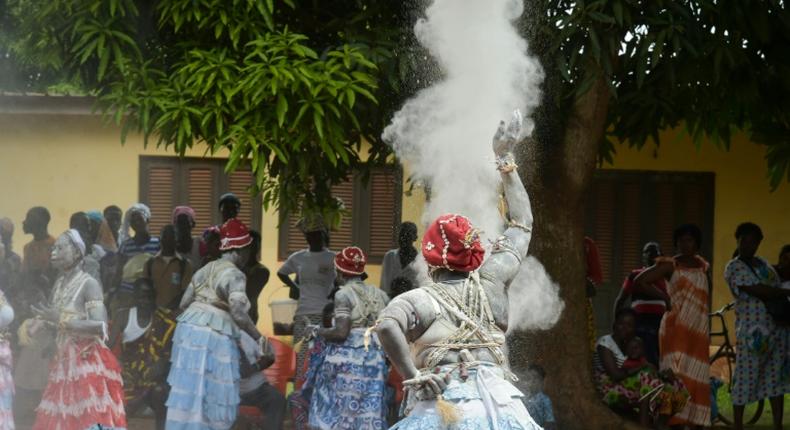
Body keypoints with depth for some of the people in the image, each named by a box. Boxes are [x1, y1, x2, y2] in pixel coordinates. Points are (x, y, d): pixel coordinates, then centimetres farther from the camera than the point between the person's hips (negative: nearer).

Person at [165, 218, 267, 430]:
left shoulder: (205, 269, 16)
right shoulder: (234, 275, -10)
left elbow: (184, 303, 17)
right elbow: (238, 313, -21)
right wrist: (258, 338, -12)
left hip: (189, 329, 8)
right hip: (213, 337, -8)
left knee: (189, 390, 11)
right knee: (212, 394, -1)